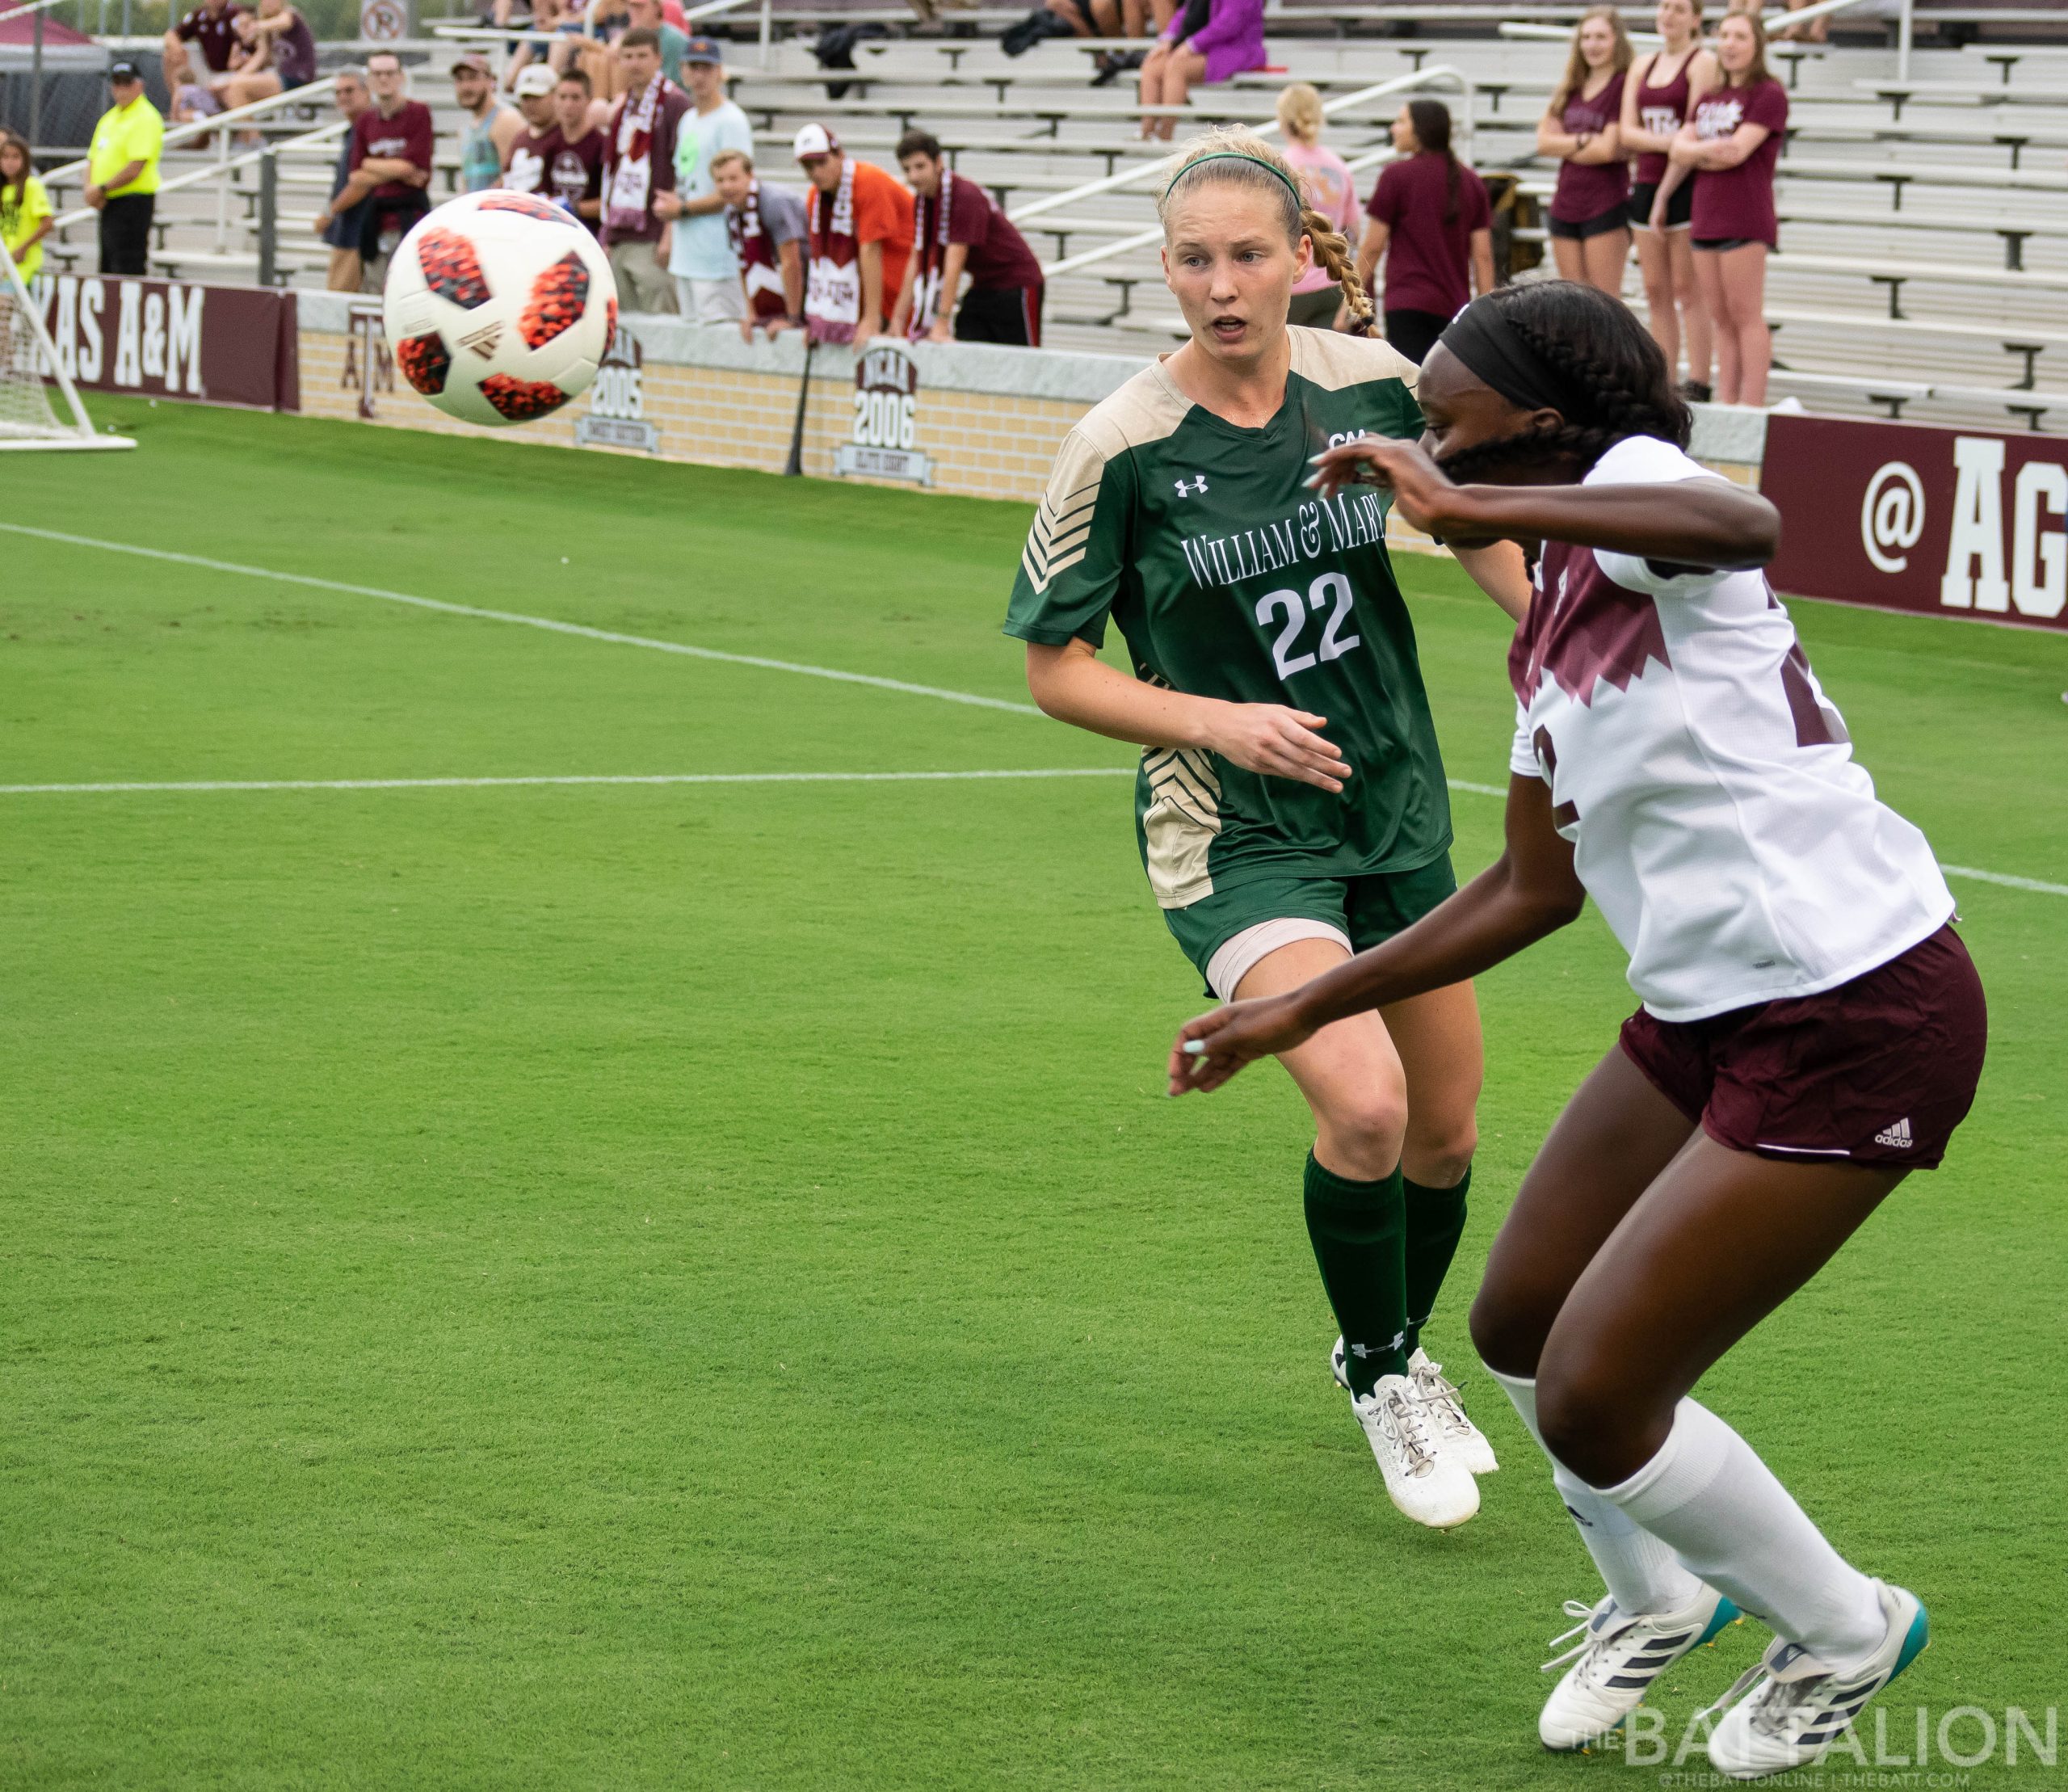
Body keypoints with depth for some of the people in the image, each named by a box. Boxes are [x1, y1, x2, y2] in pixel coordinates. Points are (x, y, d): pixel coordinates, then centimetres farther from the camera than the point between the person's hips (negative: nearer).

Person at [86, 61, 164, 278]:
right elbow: (93, 159, 19)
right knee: (108, 266, 12)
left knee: (129, 269, -13)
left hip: (133, 201, -9)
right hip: (109, 203, 9)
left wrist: (101, 189, -12)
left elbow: (135, 168, -19)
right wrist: (90, 189, -1)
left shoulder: (146, 118, -11)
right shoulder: (109, 118, 17)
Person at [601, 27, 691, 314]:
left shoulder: (674, 104, -5)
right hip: (620, 241, 8)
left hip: (653, 239, -8)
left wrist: (670, 236, -17)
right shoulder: (621, 110, 18)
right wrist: (607, 238, 16)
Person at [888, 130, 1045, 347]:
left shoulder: (966, 197, -25)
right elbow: (916, 262, 3)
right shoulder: (921, 201, -1)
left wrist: (942, 326, -32)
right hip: (982, 287, 7)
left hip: (1016, 285, -7)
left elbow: (954, 264, -29)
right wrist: (897, 321, -1)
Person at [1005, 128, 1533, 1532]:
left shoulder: (1374, 387, -6)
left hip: (1397, 808, 5)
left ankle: (1400, 1352, 44)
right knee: (1363, 1101, -25)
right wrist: (1216, 723, -18)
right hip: (1234, 835, -4)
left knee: (1445, 1127, 13)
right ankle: (1383, 1384, 2)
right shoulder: (1122, 448, -15)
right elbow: (1056, 669, -6)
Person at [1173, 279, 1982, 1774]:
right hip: (1714, 1011, 10)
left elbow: (1745, 526, -41)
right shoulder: (1550, 633, 13)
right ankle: (1654, 1596, 43)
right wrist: (1306, 1010, 23)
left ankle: (1843, 1634, 18)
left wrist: (1467, 505, -42)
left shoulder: (1630, 476, -14)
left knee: (1593, 1401, -6)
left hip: (1854, 1017, -10)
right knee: (1520, 1324, 18)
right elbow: (1535, 889, 21)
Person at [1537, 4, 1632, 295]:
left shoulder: (1624, 87, -7)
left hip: (1606, 208, -7)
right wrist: (1584, 141, -9)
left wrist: (1564, 145, 0)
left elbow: (1609, 149, -14)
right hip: (1565, 205, 7)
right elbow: (1544, 140, 4)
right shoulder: (1569, 90, 14)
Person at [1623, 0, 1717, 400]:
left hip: (1687, 184, -6)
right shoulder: (1643, 65, 15)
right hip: (1646, 182, 6)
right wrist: (1666, 142, -14)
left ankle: (1697, 383, -7)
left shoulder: (1703, 63, -4)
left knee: (1687, 288, -8)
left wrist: (1666, 196, -15)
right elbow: (1628, 132, 6)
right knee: (1655, 289, 6)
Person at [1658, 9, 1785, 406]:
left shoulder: (1768, 94, -4)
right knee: (1721, 319, 8)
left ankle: (1752, 406, -9)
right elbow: (1679, 148, 8)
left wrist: (1693, 154, -2)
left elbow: (1738, 151, -14)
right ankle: (1725, 403, 9)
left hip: (1746, 219, -7)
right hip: (1706, 217, 7)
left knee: (1745, 315, -8)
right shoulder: (1709, 98, 19)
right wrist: (1709, 150, -9)